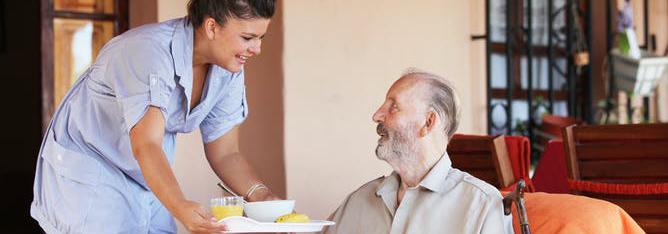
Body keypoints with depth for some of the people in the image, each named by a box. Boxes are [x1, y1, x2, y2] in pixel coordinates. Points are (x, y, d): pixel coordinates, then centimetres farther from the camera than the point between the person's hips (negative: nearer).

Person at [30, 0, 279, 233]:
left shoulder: (228, 71, -7)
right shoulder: (150, 52, -29)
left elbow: (224, 153, -3)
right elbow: (145, 146, -39)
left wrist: (260, 195, -21)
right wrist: (180, 207, -54)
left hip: (148, 185, 7)